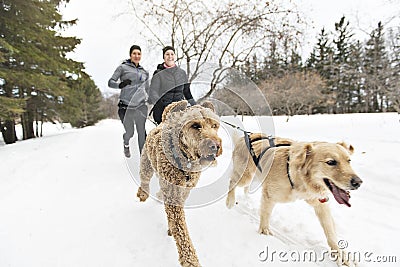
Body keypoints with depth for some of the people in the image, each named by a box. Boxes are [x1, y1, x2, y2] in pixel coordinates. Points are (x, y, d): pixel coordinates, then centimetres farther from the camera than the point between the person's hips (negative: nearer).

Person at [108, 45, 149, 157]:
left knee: (142, 132, -6)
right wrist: (120, 85, -18)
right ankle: (126, 143, 38)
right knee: (130, 132, 2)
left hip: (141, 106, 2)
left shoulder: (145, 72, 17)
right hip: (126, 106, -2)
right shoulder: (123, 67, 5)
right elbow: (110, 82, 1)